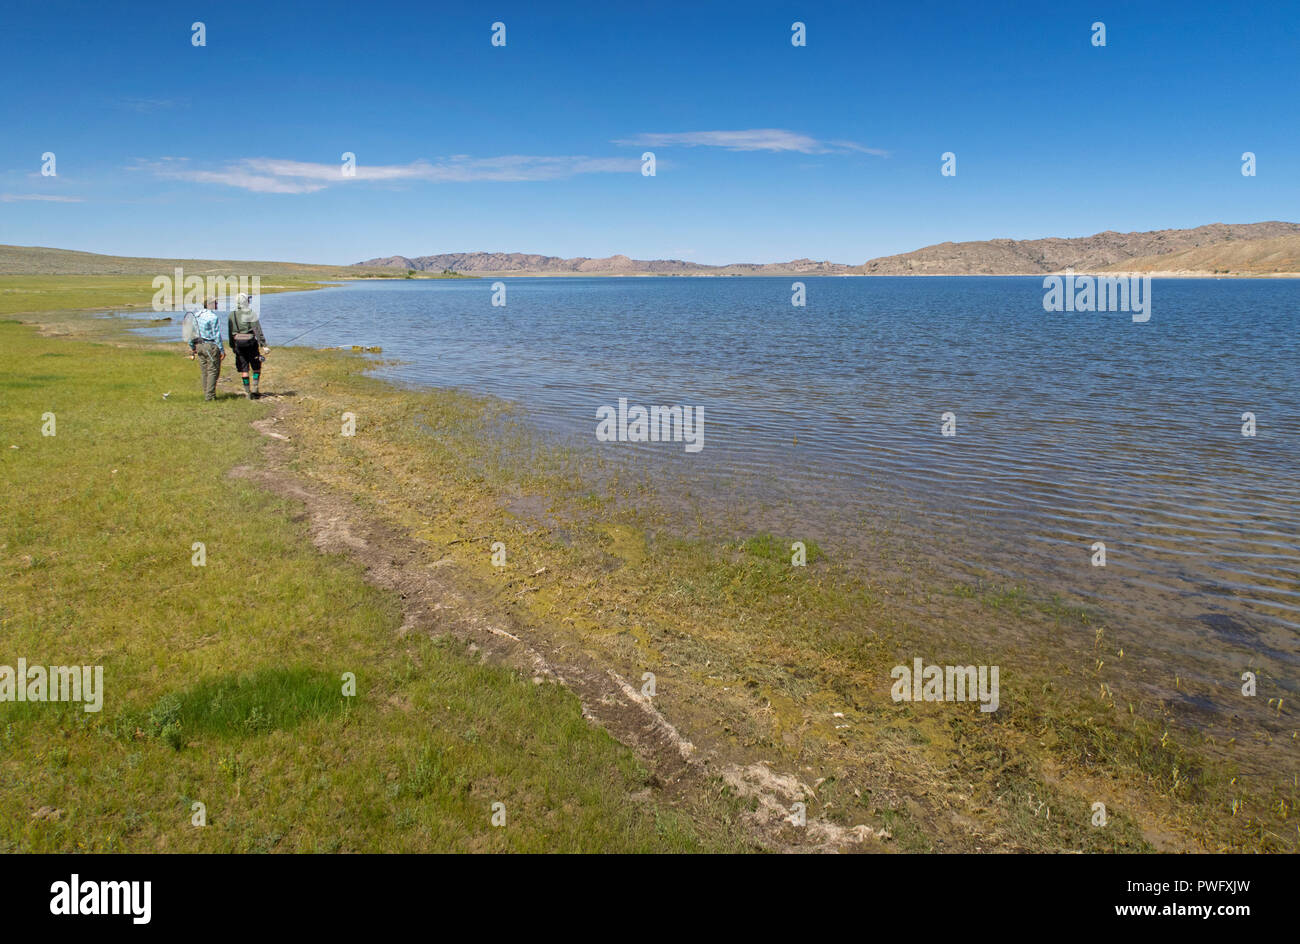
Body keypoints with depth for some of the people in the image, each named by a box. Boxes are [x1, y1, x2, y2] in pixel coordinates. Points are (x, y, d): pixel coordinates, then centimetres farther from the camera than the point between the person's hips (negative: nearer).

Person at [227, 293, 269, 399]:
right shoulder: (251, 313, -9)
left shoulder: (232, 314, 4)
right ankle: (254, 389, 1)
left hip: (238, 343, 4)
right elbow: (258, 331, -12)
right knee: (256, 367, 11)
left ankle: (247, 392, 7)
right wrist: (263, 345, -10)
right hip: (250, 342, -3)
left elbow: (230, 332, 9)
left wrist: (232, 346, 18)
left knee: (243, 369, 7)